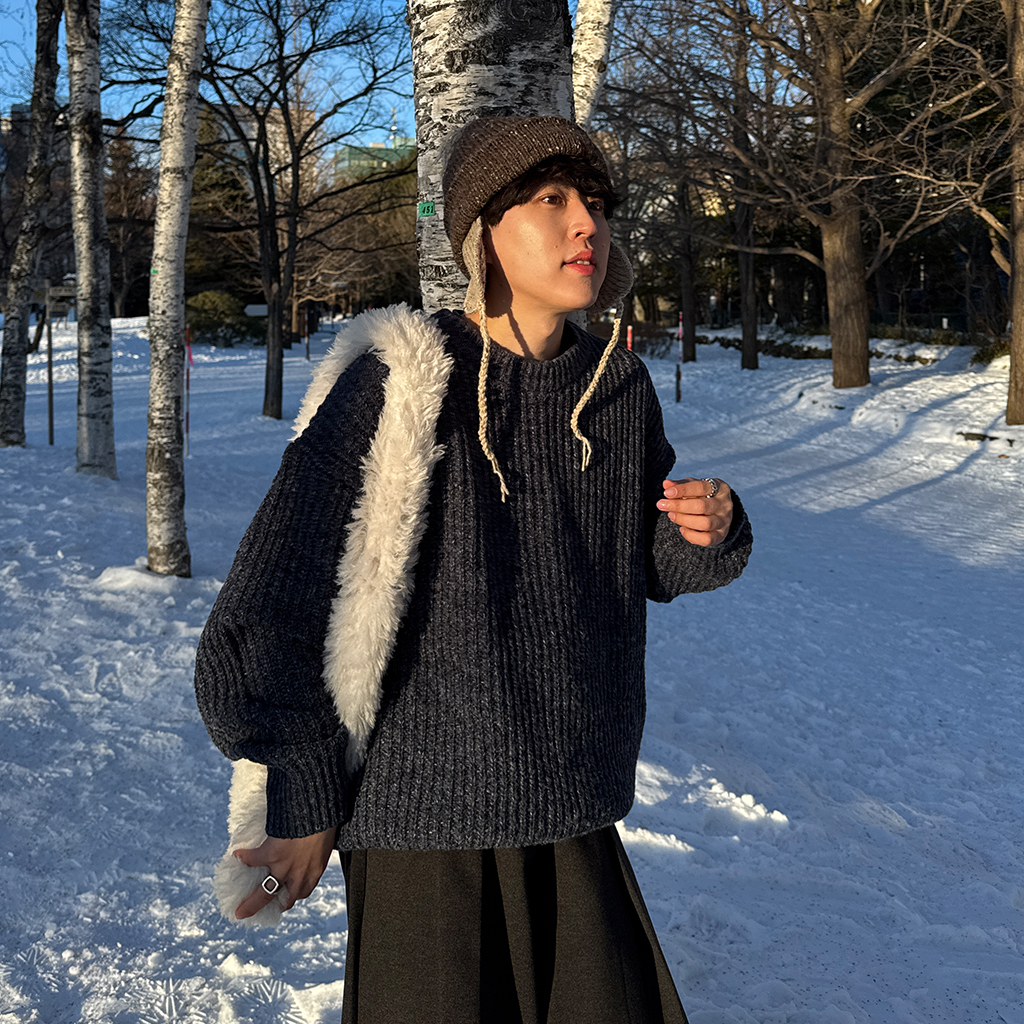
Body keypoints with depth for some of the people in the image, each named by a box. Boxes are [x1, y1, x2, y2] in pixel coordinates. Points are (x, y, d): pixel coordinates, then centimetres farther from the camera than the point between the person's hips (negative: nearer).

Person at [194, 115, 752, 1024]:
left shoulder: (618, 386, 0)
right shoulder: (399, 387, -17)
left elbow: (655, 565, 14)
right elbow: (263, 622, -16)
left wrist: (709, 529, -9)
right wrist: (303, 803, -8)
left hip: (574, 825, 5)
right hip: (424, 834, -5)